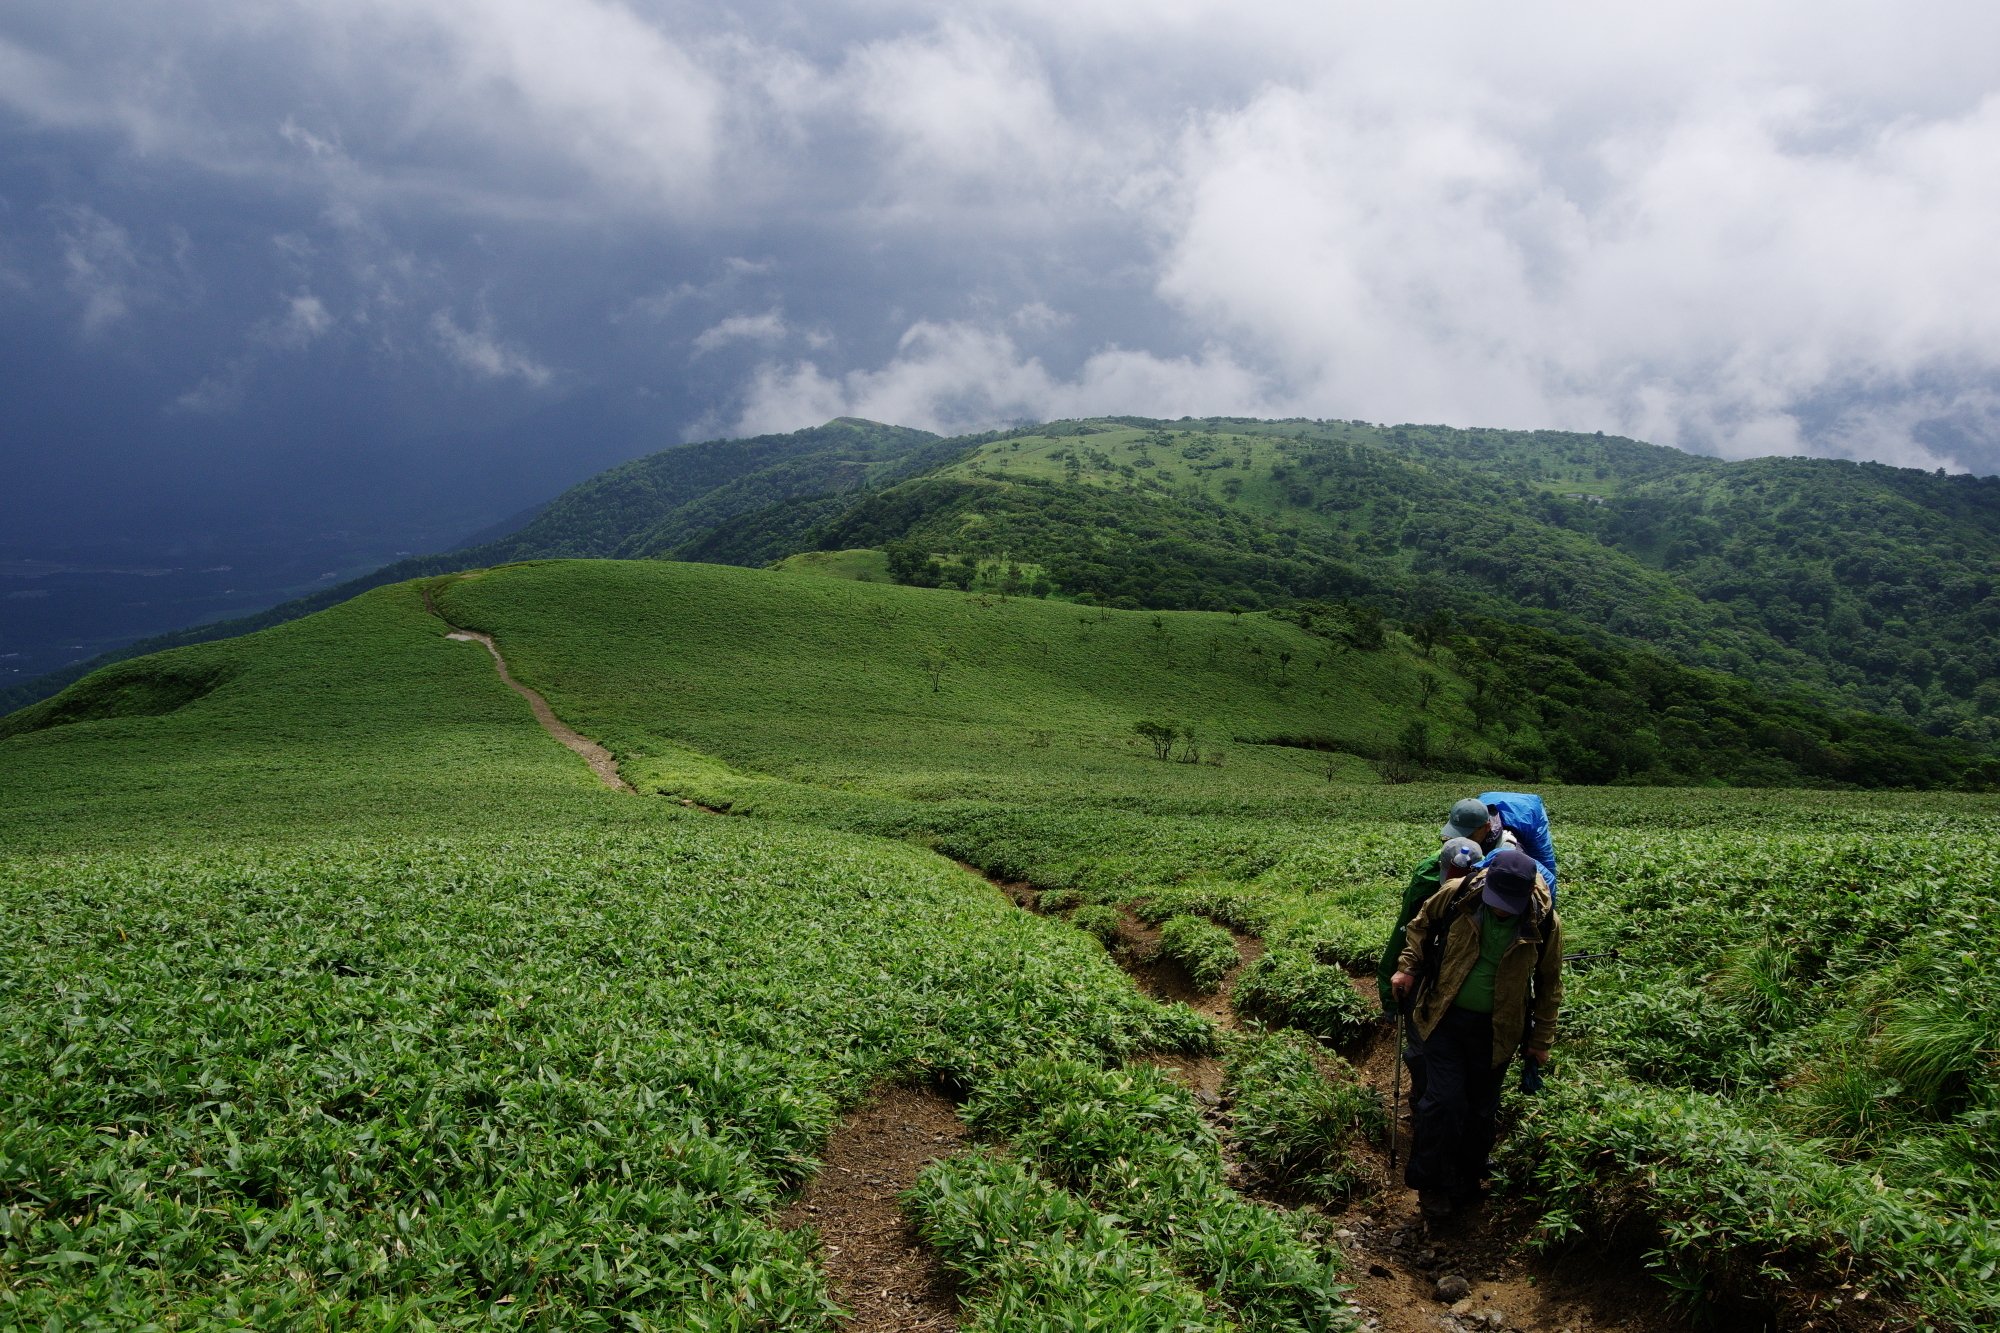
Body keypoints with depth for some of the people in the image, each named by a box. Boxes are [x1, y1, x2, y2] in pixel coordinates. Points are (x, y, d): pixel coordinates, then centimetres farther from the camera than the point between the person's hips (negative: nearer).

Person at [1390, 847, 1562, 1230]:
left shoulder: (1545, 923, -15)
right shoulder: (1458, 895, -17)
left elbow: (1549, 985, 1)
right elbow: (1421, 924, 7)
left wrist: (1541, 1041, 6)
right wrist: (1408, 967, -1)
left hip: (1496, 1030, 1)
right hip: (1445, 1017, -1)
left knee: (1481, 1111, 12)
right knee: (1443, 1100, -7)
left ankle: (1464, 1185, 33)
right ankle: (1431, 1186, 11)